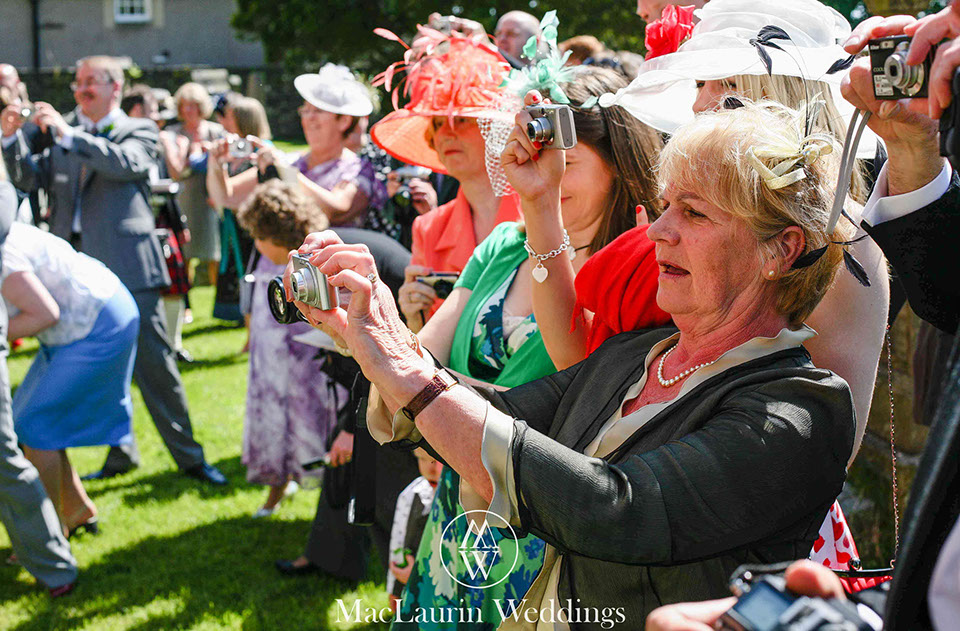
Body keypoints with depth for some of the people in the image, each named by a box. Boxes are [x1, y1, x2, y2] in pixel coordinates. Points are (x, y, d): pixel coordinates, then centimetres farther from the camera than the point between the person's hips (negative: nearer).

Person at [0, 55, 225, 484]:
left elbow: (126, 163, -18)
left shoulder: (139, 131, 3)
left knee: (154, 365, -2)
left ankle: (188, 456, 7)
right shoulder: (62, 133, 15)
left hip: (126, 268, -5)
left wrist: (69, 133, -21)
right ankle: (120, 453, 25)